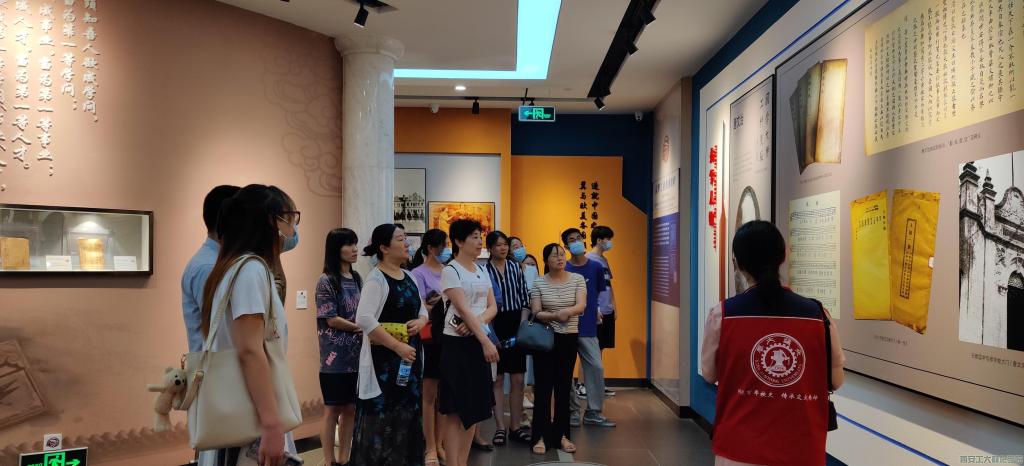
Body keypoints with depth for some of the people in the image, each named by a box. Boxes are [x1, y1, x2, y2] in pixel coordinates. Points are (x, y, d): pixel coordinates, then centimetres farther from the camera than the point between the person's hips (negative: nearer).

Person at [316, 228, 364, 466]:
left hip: (356, 356, 6)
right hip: (336, 357, -6)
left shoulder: (357, 279, 11)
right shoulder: (326, 281, -8)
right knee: (334, 409, 2)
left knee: (351, 408, 10)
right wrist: (361, 329, -14)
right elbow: (331, 319, -13)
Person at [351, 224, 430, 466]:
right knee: (382, 416, -2)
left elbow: (422, 310, 20)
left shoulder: (408, 277, 11)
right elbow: (364, 318, -24)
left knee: (407, 413, 13)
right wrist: (398, 347, -23)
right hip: (384, 357, -8)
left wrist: (420, 321, -5)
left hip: (410, 355, 8)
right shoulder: (376, 278, -13)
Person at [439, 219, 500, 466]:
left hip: (478, 342, 7)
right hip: (457, 344, -7)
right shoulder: (450, 271, -10)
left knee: (475, 406, 9)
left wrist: (475, 323, -14)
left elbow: (492, 307, 6)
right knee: (456, 409, -4)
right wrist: (487, 341, -23)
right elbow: (464, 309, -18)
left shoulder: (482, 271, 12)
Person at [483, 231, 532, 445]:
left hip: (516, 325, 4)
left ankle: (516, 426, 16)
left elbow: (525, 297, 9)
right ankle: (500, 427, 12)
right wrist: (489, 332, -11)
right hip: (495, 325, -4)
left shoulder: (516, 267, 8)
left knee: (518, 379, 7)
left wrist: (523, 323, -1)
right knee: (497, 379, 4)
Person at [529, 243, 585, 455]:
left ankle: (562, 434, 18)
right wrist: (556, 315, -23)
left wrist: (566, 311, -29)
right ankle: (541, 436, 7)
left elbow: (581, 306, -9)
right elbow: (536, 313, -7)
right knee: (543, 386, -1)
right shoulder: (538, 283, -1)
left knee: (564, 386, 7)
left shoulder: (577, 279, 1)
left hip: (569, 338, 1)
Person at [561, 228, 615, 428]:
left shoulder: (596, 267, 5)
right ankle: (573, 411, 17)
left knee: (596, 368, -1)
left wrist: (595, 309, 6)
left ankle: (593, 413, 11)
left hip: (588, 328, 1)